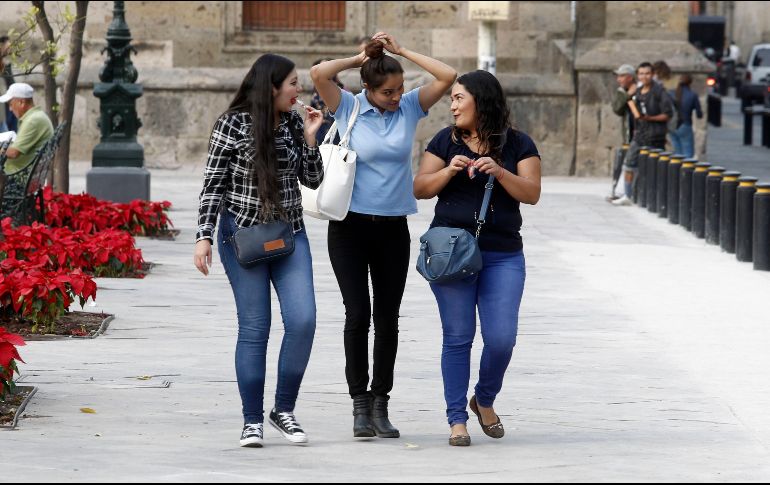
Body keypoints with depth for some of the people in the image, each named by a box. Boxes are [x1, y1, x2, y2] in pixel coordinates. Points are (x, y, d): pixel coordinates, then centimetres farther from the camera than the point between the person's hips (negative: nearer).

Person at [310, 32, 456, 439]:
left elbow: (448, 77, -8)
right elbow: (319, 73, -20)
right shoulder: (348, 108, -4)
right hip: (350, 226, -2)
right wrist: (360, 58, -7)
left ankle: (380, 403, 13)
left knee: (387, 318, 6)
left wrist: (401, 51, -5)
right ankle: (360, 404, 1)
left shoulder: (411, 107, 2)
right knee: (357, 315, -5)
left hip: (393, 229, 3)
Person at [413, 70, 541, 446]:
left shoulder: (518, 144, 6)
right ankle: (457, 419, 5)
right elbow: (420, 188, 4)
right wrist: (450, 170, -12)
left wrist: (499, 172, -18)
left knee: (501, 338, -5)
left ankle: (485, 400, 22)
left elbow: (532, 193, -3)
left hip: (503, 256, 0)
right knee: (458, 337, -1)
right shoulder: (446, 141, 8)